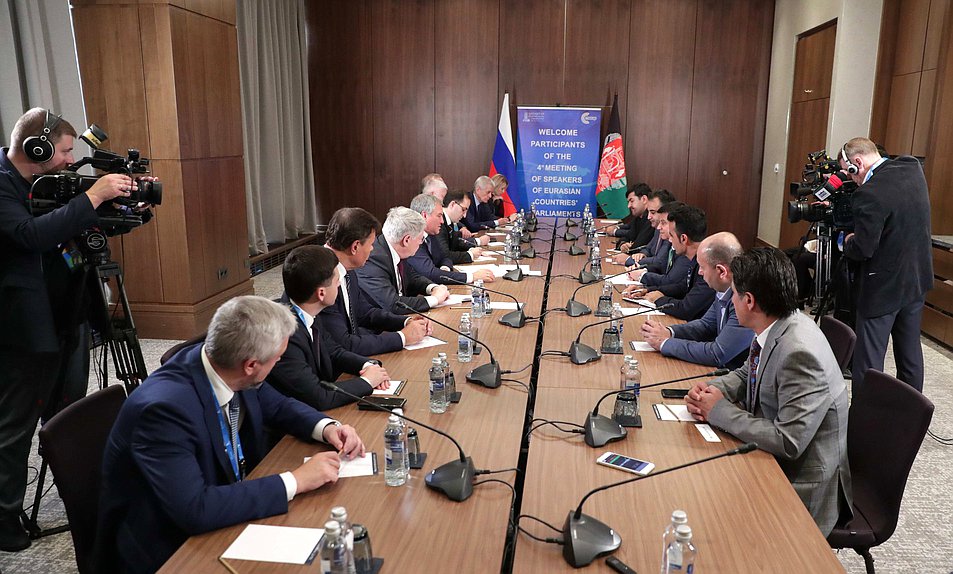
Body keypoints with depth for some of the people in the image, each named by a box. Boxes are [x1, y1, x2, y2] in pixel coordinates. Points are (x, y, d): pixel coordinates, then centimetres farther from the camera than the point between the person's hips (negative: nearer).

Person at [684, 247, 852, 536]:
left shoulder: (800, 353, -30)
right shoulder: (776, 327, -3)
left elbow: (788, 442, -30)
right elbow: (747, 374, 15)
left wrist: (720, 410, -20)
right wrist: (710, 389, -6)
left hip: (801, 486, -8)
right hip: (772, 458, 8)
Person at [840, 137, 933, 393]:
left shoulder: (870, 194, -25)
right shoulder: (913, 168, 0)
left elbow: (862, 249, -23)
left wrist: (848, 241, -2)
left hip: (883, 288, -8)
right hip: (916, 279, 9)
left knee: (868, 362, 0)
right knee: (911, 353, 20)